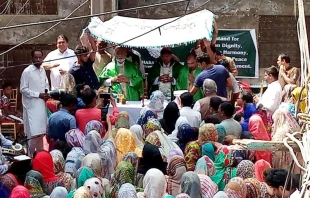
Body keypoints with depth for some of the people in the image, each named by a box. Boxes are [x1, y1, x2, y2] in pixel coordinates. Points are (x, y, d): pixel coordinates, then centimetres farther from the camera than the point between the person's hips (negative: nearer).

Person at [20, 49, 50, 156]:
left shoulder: (42, 70, 8)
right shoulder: (27, 71, -12)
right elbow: (23, 89, -13)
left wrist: (46, 93, 2)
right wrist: (38, 95, -16)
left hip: (42, 105, 7)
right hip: (32, 106, -7)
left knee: (41, 131, 13)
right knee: (34, 133, -8)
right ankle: (31, 156, 1)